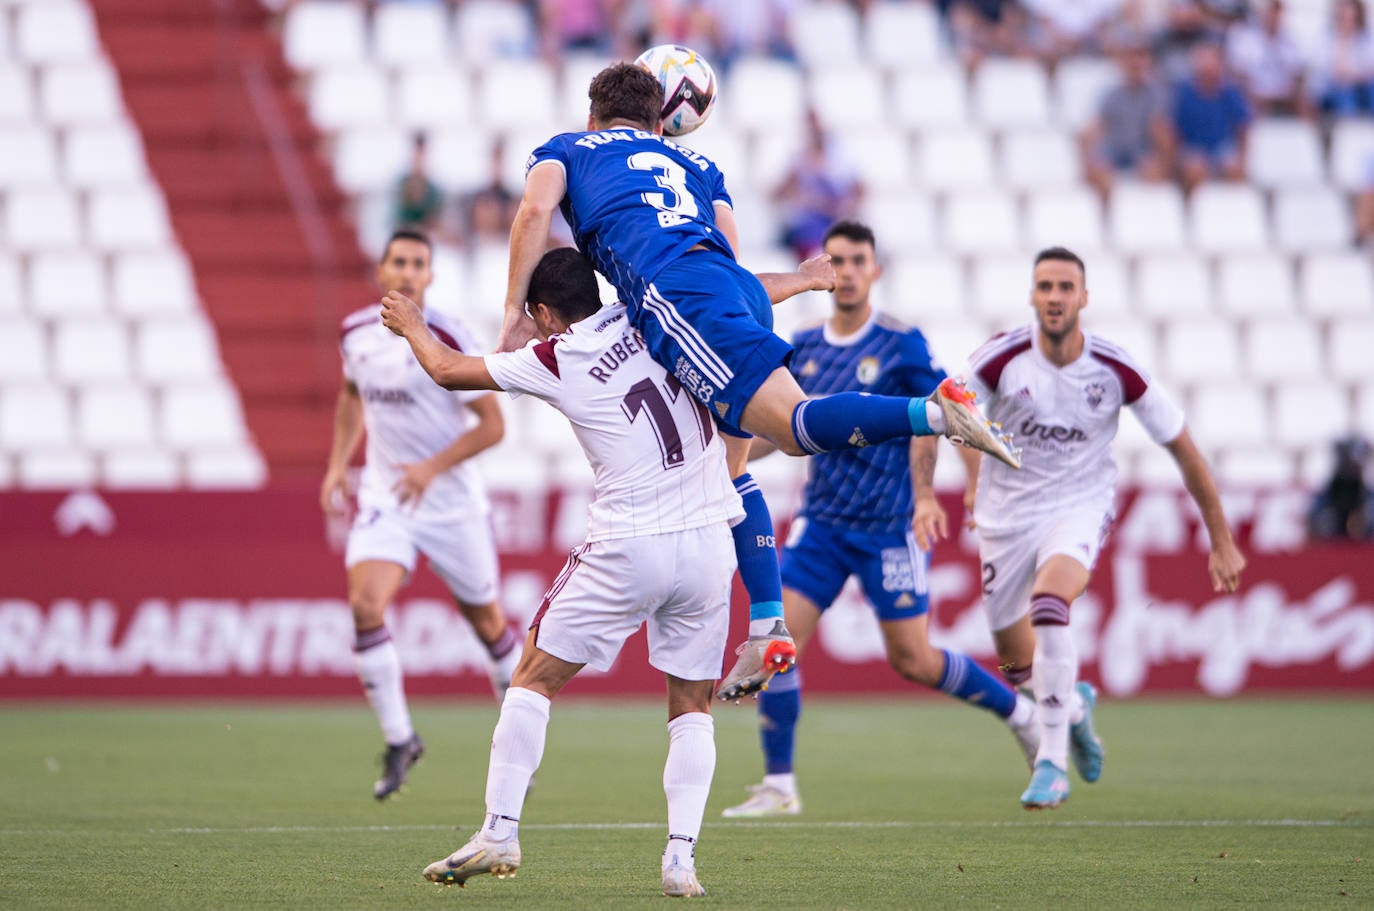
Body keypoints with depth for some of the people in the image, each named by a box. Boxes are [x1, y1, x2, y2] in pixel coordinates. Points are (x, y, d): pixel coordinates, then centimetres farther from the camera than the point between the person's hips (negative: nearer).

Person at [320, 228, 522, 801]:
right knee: (365, 606, -20)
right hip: (384, 497, 3)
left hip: (451, 501, -3)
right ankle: (399, 741, -7)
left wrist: (434, 467, -24)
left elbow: (493, 424, -13)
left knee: (486, 621, 10)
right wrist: (337, 465, 11)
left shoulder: (446, 340, -15)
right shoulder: (356, 333, 0)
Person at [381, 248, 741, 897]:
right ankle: (682, 857, -2)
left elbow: (447, 370, 13)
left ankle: (500, 832, 5)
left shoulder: (553, 361, 0)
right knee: (691, 706, 12)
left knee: (535, 677, 11)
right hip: (710, 544, 3)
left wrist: (411, 325, 30)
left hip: (628, 546, -3)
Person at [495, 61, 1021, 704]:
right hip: (742, 290, 6)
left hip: (671, 285, -6)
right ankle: (767, 627, 8)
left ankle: (935, 411, -41)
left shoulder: (565, 151, 28)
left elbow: (535, 208, 5)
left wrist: (515, 310, 5)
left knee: (796, 424, -20)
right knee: (728, 468, 19)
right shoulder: (695, 165, 37)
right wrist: (793, 282, 45)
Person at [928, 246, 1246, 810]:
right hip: (1006, 515, 2)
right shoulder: (1000, 359, -15)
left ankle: (1052, 762, -24)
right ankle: (1074, 704, 46)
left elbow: (1184, 451, -2)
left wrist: (1221, 541, 2)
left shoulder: (1117, 371, -13)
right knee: (1019, 667, 8)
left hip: (1080, 508, -2)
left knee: (1048, 604, -33)